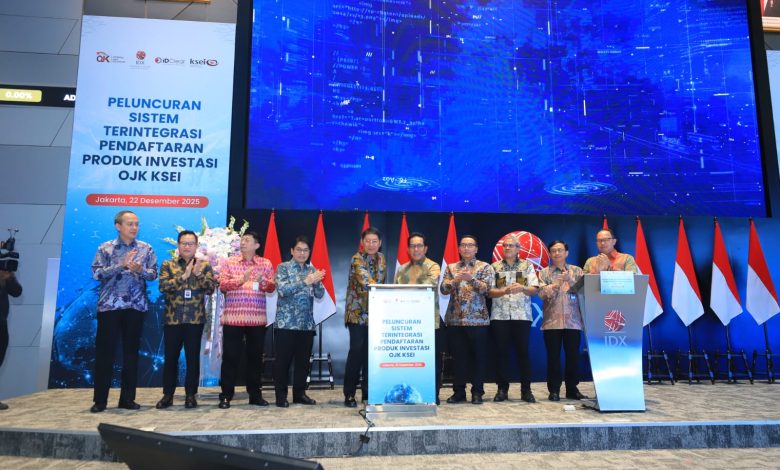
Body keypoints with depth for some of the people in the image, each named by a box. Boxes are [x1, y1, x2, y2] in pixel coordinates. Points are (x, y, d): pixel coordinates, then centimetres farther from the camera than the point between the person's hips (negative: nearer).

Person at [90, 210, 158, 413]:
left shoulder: (146, 248, 7)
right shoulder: (105, 248, 3)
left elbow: (153, 274, 4)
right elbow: (97, 273, -7)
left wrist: (140, 270, -16)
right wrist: (121, 265, -17)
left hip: (136, 305, 2)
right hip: (109, 305, -1)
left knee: (131, 352, 6)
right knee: (104, 352, 1)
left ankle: (127, 398, 14)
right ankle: (100, 399, 11)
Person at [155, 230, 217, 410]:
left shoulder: (204, 265, 6)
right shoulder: (168, 265, 5)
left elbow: (211, 288, -5)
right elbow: (163, 287, -9)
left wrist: (198, 274, -18)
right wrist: (183, 276, -17)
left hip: (196, 319, 0)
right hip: (173, 318, 0)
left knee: (193, 357, 3)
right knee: (170, 357, 7)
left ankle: (190, 394, 14)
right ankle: (168, 394, 19)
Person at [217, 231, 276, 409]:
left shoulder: (266, 264, 8)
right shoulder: (229, 262, 6)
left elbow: (272, 287, 4)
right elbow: (222, 285, -3)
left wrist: (262, 281, -16)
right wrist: (241, 279, -17)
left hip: (257, 318, 1)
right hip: (233, 317, -1)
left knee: (256, 356, 7)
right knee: (230, 356, 1)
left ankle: (255, 394, 18)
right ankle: (226, 396, 10)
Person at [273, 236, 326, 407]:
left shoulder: (312, 270, 11)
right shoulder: (283, 268, -1)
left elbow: (320, 294, 3)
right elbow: (282, 290, -16)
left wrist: (316, 282, -18)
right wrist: (306, 281, -21)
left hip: (307, 323, 4)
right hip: (286, 323, -4)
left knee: (303, 360, 9)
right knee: (283, 360, 0)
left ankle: (300, 393, 20)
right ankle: (281, 395, 11)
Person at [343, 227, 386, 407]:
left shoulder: (381, 258, 10)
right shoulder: (356, 259, -10)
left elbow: (380, 282, 9)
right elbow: (366, 281, -24)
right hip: (357, 311, -5)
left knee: (370, 351, 7)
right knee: (356, 349, -10)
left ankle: (368, 391, 16)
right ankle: (349, 394, -1)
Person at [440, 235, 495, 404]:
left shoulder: (485, 267, 4)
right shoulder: (451, 267, 12)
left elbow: (486, 289, -10)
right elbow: (443, 289, 0)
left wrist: (471, 278, -25)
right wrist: (456, 280, -17)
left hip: (478, 319, -2)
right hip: (455, 319, 2)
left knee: (478, 357, 2)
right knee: (458, 356, 6)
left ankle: (477, 392, 12)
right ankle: (459, 391, 15)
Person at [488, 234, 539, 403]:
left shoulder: (527, 266, 9)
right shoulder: (495, 267, 9)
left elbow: (534, 290, 0)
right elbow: (489, 291, 1)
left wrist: (522, 288, -22)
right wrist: (505, 291, -18)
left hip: (522, 315, 0)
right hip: (500, 316, 1)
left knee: (523, 352, 1)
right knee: (502, 352, 2)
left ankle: (526, 390, 10)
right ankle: (502, 389, 11)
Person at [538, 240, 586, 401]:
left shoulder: (577, 271, 11)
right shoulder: (544, 273, 8)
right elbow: (542, 294, -4)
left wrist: (570, 280, -17)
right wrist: (554, 286, -23)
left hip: (573, 320, 1)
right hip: (552, 321, -1)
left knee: (573, 356, 4)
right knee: (553, 356, 1)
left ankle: (572, 389, 16)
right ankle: (553, 390, 9)